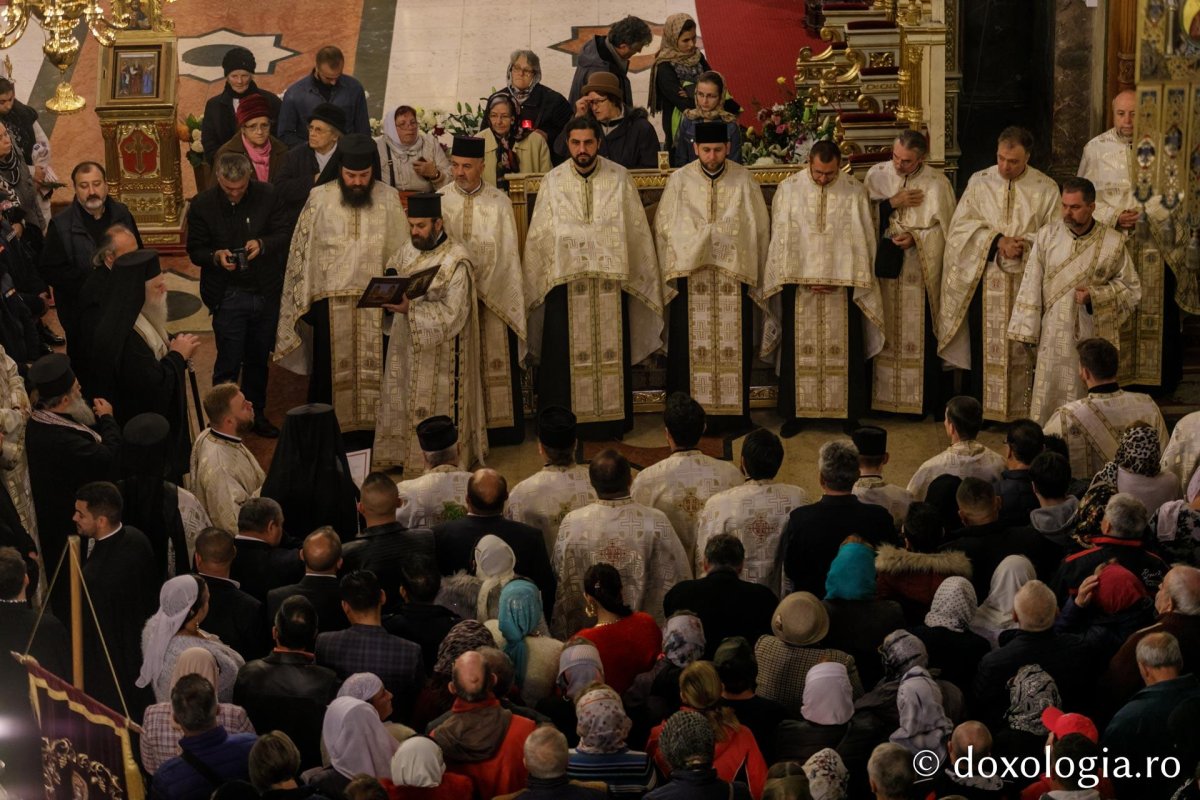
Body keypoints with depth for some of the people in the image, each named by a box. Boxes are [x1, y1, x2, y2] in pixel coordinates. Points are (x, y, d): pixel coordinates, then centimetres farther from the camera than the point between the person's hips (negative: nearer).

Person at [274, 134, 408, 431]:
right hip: (330, 299, -1)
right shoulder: (319, 199, -3)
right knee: (327, 373, 5)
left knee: (373, 371, 6)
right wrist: (304, 300, 0)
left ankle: (371, 428, 17)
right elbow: (302, 250, 2)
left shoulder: (388, 199, -1)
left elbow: (402, 252, 4)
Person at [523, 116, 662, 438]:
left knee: (610, 351, 4)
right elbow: (540, 236, 5)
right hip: (565, 280, 0)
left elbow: (636, 230, 5)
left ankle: (610, 420, 14)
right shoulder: (553, 181, 3)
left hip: (610, 279, 0)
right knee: (565, 357, 0)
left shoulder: (619, 178, 2)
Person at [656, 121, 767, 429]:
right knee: (691, 346, -2)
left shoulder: (743, 180, 2)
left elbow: (760, 227, 7)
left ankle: (735, 413, 9)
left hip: (734, 274, 1)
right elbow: (664, 228, 5)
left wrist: (753, 271, 6)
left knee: (734, 344, 2)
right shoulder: (680, 180, 1)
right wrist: (672, 271, 1)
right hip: (690, 274, -1)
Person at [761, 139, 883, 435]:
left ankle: (849, 413, 12)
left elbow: (863, 240, 0)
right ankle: (793, 413, 11)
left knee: (844, 351, 3)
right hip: (798, 283, 0)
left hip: (843, 285, 0)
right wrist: (808, 279, -7)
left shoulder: (855, 191, -2)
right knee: (799, 351, 3)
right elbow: (781, 238, 1)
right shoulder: (788, 189, -1)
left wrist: (839, 278, -8)